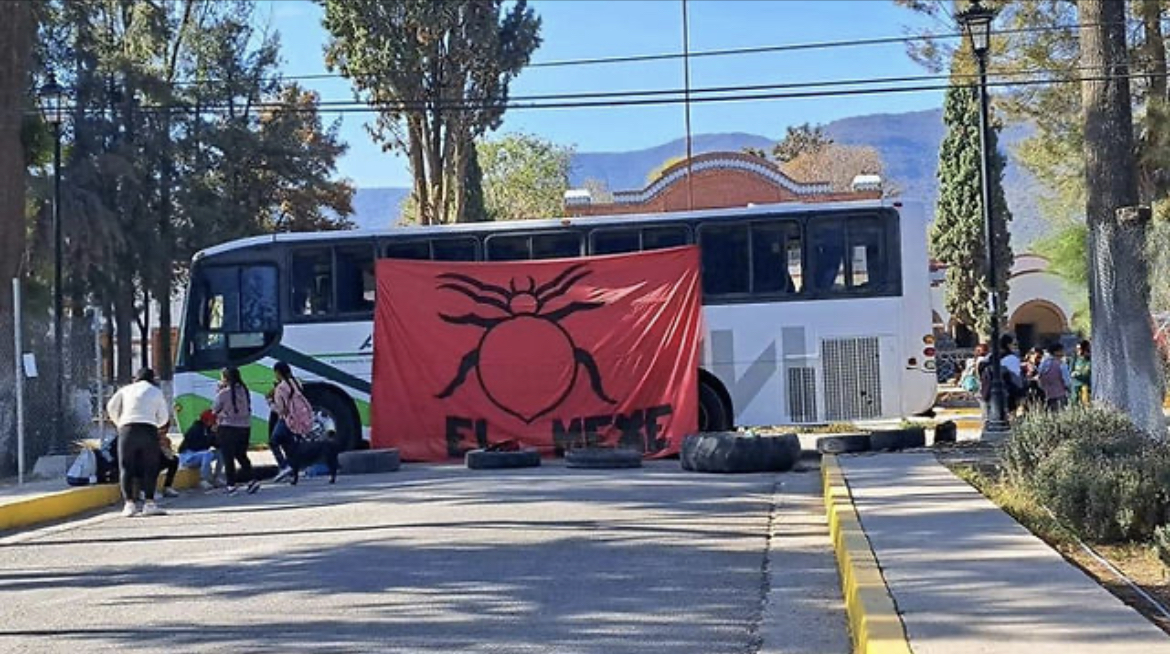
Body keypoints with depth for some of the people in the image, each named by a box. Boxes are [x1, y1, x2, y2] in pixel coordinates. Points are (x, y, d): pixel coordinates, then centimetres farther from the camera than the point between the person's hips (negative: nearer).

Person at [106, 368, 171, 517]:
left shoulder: (126, 390, 17)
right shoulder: (157, 392, 15)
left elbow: (111, 407, 15)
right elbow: (164, 418, 14)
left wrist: (118, 422, 29)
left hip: (127, 428, 1)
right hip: (149, 429, -1)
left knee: (126, 467, 4)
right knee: (150, 468, 4)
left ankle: (129, 502, -3)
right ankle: (149, 502, -2)